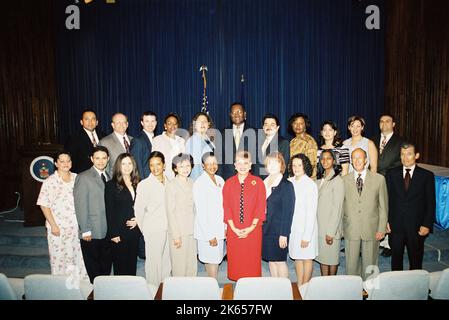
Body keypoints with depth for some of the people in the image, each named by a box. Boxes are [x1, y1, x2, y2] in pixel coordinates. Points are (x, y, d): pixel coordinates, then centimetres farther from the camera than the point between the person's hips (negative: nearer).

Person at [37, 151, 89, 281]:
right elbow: (44, 205, -6)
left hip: (77, 226, 3)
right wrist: (53, 225, -11)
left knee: (79, 256, 8)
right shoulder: (50, 182, -5)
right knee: (59, 258, 5)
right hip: (58, 227, -3)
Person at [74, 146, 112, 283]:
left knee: (106, 266, 14)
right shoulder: (83, 177, -8)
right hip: (91, 233, -6)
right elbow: (80, 206, -11)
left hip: (107, 231, 6)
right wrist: (85, 231, -13)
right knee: (93, 268, 6)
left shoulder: (108, 177, 12)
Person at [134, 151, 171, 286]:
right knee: (154, 262, 5)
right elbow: (138, 209, -6)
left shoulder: (169, 182, 2)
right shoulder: (144, 185, -11)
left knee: (167, 261, 14)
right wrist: (143, 228, 3)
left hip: (168, 228, 5)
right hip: (153, 230, -4)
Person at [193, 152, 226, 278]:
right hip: (206, 230, -6)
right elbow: (201, 211, -14)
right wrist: (210, 235, -14)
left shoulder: (220, 180, 8)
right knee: (212, 261, -3)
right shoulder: (199, 183, -12)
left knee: (216, 259, 12)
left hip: (219, 229, 6)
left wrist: (225, 226, 8)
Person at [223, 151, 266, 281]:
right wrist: (233, 228, -7)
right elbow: (226, 207, 2)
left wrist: (251, 227, -11)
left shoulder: (258, 182, 0)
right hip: (234, 231, 2)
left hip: (253, 230, -1)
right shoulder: (229, 183, 5)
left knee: (252, 261, 4)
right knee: (235, 261, 5)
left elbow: (261, 206, -3)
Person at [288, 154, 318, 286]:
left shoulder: (310, 184, -14)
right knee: (297, 257, 14)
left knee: (306, 258, 8)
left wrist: (307, 236, -16)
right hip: (292, 226, 5)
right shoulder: (290, 182, 1)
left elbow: (311, 212, -15)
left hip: (306, 227, -5)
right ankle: (299, 287, 27)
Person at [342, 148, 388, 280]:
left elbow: (383, 206, 3)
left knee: (369, 265, 10)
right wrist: (342, 227, 2)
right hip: (351, 230, 0)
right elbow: (341, 205, 5)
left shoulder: (379, 179, 2)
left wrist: (381, 229, -2)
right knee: (351, 265, 6)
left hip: (371, 230, 0)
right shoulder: (345, 180, 3)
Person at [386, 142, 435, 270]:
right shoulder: (391, 174, 3)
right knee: (396, 258, 12)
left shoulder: (427, 176, -1)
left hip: (416, 227, -1)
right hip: (395, 225, 1)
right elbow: (387, 199, 3)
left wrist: (427, 225, -8)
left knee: (415, 260, 11)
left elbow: (430, 203, -1)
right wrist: (386, 220, -4)